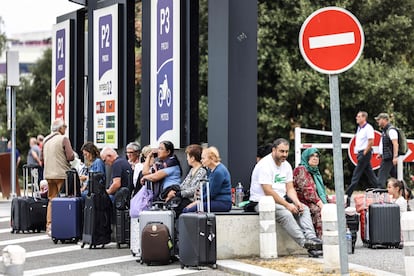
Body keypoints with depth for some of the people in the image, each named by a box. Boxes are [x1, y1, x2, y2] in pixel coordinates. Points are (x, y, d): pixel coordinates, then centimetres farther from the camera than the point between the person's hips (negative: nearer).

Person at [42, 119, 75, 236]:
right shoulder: (63, 139, -10)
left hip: (48, 174, 6)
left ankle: (49, 225, 12)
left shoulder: (46, 140, 10)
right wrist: (73, 154, 5)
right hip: (61, 174, -6)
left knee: (51, 200, 13)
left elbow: (42, 158, 15)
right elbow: (70, 157, -16)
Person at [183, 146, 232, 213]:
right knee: (185, 209, -5)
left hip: (223, 203, -9)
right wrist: (196, 201, 2)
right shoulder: (210, 170, 14)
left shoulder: (219, 172, -17)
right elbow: (205, 188, 16)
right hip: (214, 200, 9)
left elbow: (212, 193, -16)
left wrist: (198, 202, -8)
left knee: (190, 210, -23)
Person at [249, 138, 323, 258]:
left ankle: (311, 238, -29)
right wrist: (287, 205, -22)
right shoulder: (265, 165, -17)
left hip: (281, 199, 8)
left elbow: (290, 188, 9)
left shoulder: (286, 165, 10)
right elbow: (268, 192, -23)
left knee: (304, 209, -12)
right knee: (285, 214, -33)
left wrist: (297, 202, -11)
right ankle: (305, 243, -36)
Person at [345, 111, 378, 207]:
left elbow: (371, 142, -18)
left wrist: (364, 153, -17)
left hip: (365, 153, -9)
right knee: (370, 174, 10)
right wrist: (357, 152, 14)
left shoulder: (368, 128, -11)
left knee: (356, 175, -10)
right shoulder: (359, 128, 16)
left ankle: (347, 196, -11)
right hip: (360, 153, 9)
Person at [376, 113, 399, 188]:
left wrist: (395, 157, -28)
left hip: (389, 158, -10)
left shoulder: (391, 130, -13)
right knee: (394, 176, 13)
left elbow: (395, 144, -22)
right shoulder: (384, 131, 18)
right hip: (386, 157, 10)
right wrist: (381, 154, 21)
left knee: (382, 175, -12)